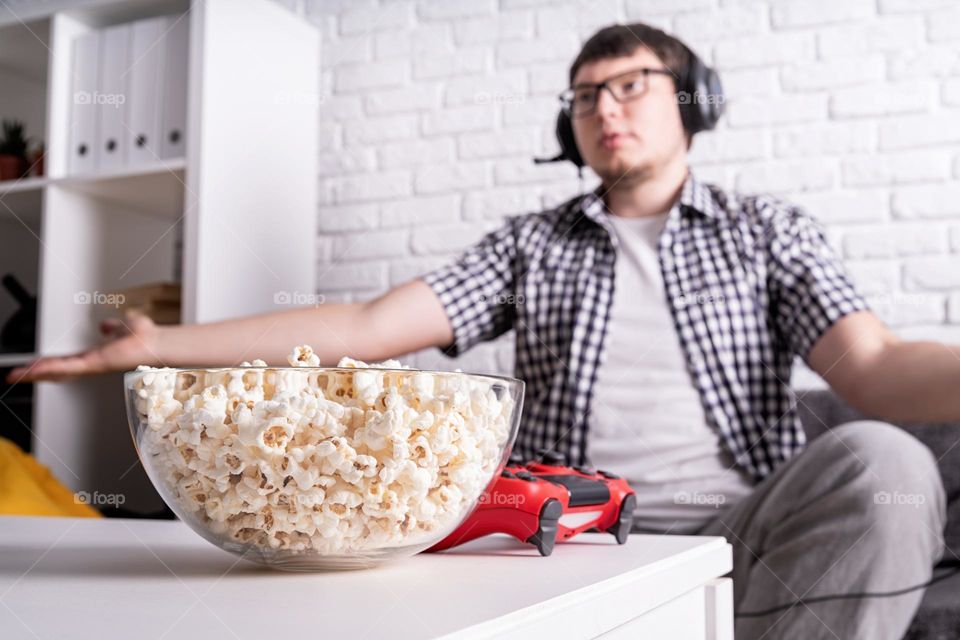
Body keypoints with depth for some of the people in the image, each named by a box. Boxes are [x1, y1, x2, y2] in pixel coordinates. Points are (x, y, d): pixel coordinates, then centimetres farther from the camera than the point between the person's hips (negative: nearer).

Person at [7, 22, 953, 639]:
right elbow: (368, 327, 7)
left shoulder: (767, 230, 14)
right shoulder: (529, 244, 17)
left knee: (879, 462, -32)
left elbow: (872, 369, -2)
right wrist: (157, 345, 0)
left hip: (735, 535, 0)